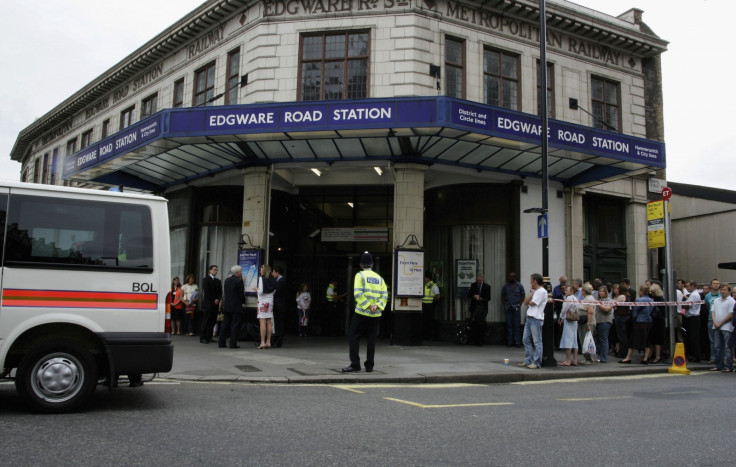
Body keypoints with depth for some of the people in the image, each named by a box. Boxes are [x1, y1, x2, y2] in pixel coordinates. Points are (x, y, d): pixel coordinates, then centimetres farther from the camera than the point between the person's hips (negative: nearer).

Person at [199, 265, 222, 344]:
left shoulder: (218, 281, 19)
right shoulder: (206, 280, 0)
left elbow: (220, 292, 13)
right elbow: (206, 292, -8)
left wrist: (218, 299, -5)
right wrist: (213, 301, -10)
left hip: (216, 304, 6)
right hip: (208, 304, -6)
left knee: (213, 321, 3)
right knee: (206, 321, -7)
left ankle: (209, 337, 8)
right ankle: (203, 338, -5)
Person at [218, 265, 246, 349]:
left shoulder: (227, 280, 10)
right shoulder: (239, 281, -13)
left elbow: (226, 293, 15)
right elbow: (241, 294, -12)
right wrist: (243, 300, 3)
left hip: (226, 306, 7)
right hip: (236, 307, -7)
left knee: (225, 324, 12)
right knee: (235, 325, -2)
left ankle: (221, 343, 13)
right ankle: (233, 344, -2)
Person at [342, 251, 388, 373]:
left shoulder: (360, 275, -2)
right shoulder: (379, 278, 12)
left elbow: (358, 293, -15)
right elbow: (384, 294, 1)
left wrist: (367, 305, -15)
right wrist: (377, 305, -9)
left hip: (361, 313, -4)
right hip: (375, 315, 5)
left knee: (353, 338, 2)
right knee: (371, 340, 10)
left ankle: (355, 364, -3)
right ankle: (369, 366, 13)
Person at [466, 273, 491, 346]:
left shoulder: (487, 286, 1)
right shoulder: (473, 285, 9)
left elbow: (488, 298, -3)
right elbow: (468, 295, 5)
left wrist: (480, 298, -18)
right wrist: (474, 296, -13)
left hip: (483, 307, -2)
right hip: (474, 307, 2)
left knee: (481, 325, -4)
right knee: (474, 324, 1)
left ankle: (481, 340, 1)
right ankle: (475, 340, 9)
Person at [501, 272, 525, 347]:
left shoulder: (519, 286, 3)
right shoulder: (505, 286, 7)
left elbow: (523, 296, 5)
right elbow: (502, 296, 12)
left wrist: (519, 304, -5)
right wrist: (504, 305, 2)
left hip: (516, 307, -2)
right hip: (508, 307, 2)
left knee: (517, 325, -1)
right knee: (509, 325, 4)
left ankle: (517, 342, 3)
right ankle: (510, 341, 9)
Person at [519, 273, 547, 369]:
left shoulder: (542, 291, -10)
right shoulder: (534, 291, 19)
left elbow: (531, 303, -14)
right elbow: (525, 302, 9)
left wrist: (530, 296, 6)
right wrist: (531, 292, 2)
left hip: (536, 319, -9)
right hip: (529, 318, 9)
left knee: (537, 342, -4)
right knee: (526, 340, 11)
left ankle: (537, 363, 0)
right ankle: (528, 361, 19)